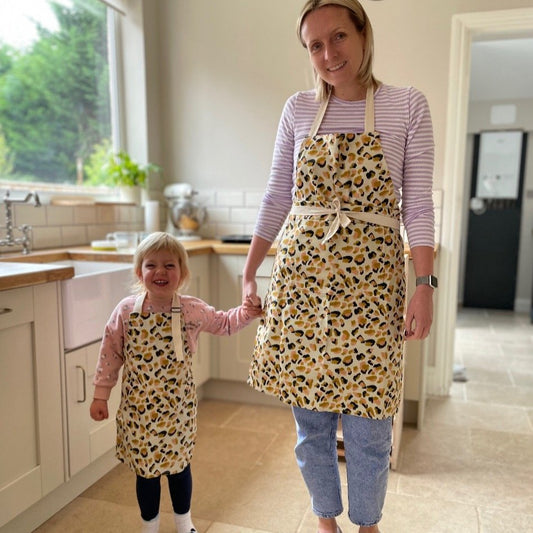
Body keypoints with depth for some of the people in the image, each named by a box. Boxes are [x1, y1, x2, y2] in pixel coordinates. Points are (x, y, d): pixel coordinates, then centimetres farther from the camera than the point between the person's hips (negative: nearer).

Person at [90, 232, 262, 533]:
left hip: (177, 405, 0)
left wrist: (246, 313, -11)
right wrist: (101, 395, 1)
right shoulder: (126, 311, -10)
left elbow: (224, 324, 7)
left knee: (179, 465, 17)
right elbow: (111, 354, -1)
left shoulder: (193, 310, -10)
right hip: (139, 407, 0)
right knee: (145, 468, 13)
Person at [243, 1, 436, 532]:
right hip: (300, 276, 3)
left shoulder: (407, 106, 1)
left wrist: (425, 285, -9)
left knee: (367, 425, 8)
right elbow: (276, 198, 9)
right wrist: (249, 273, 7)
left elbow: (417, 205, -2)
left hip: (369, 279, -2)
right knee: (310, 421, 12)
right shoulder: (297, 110, 8)